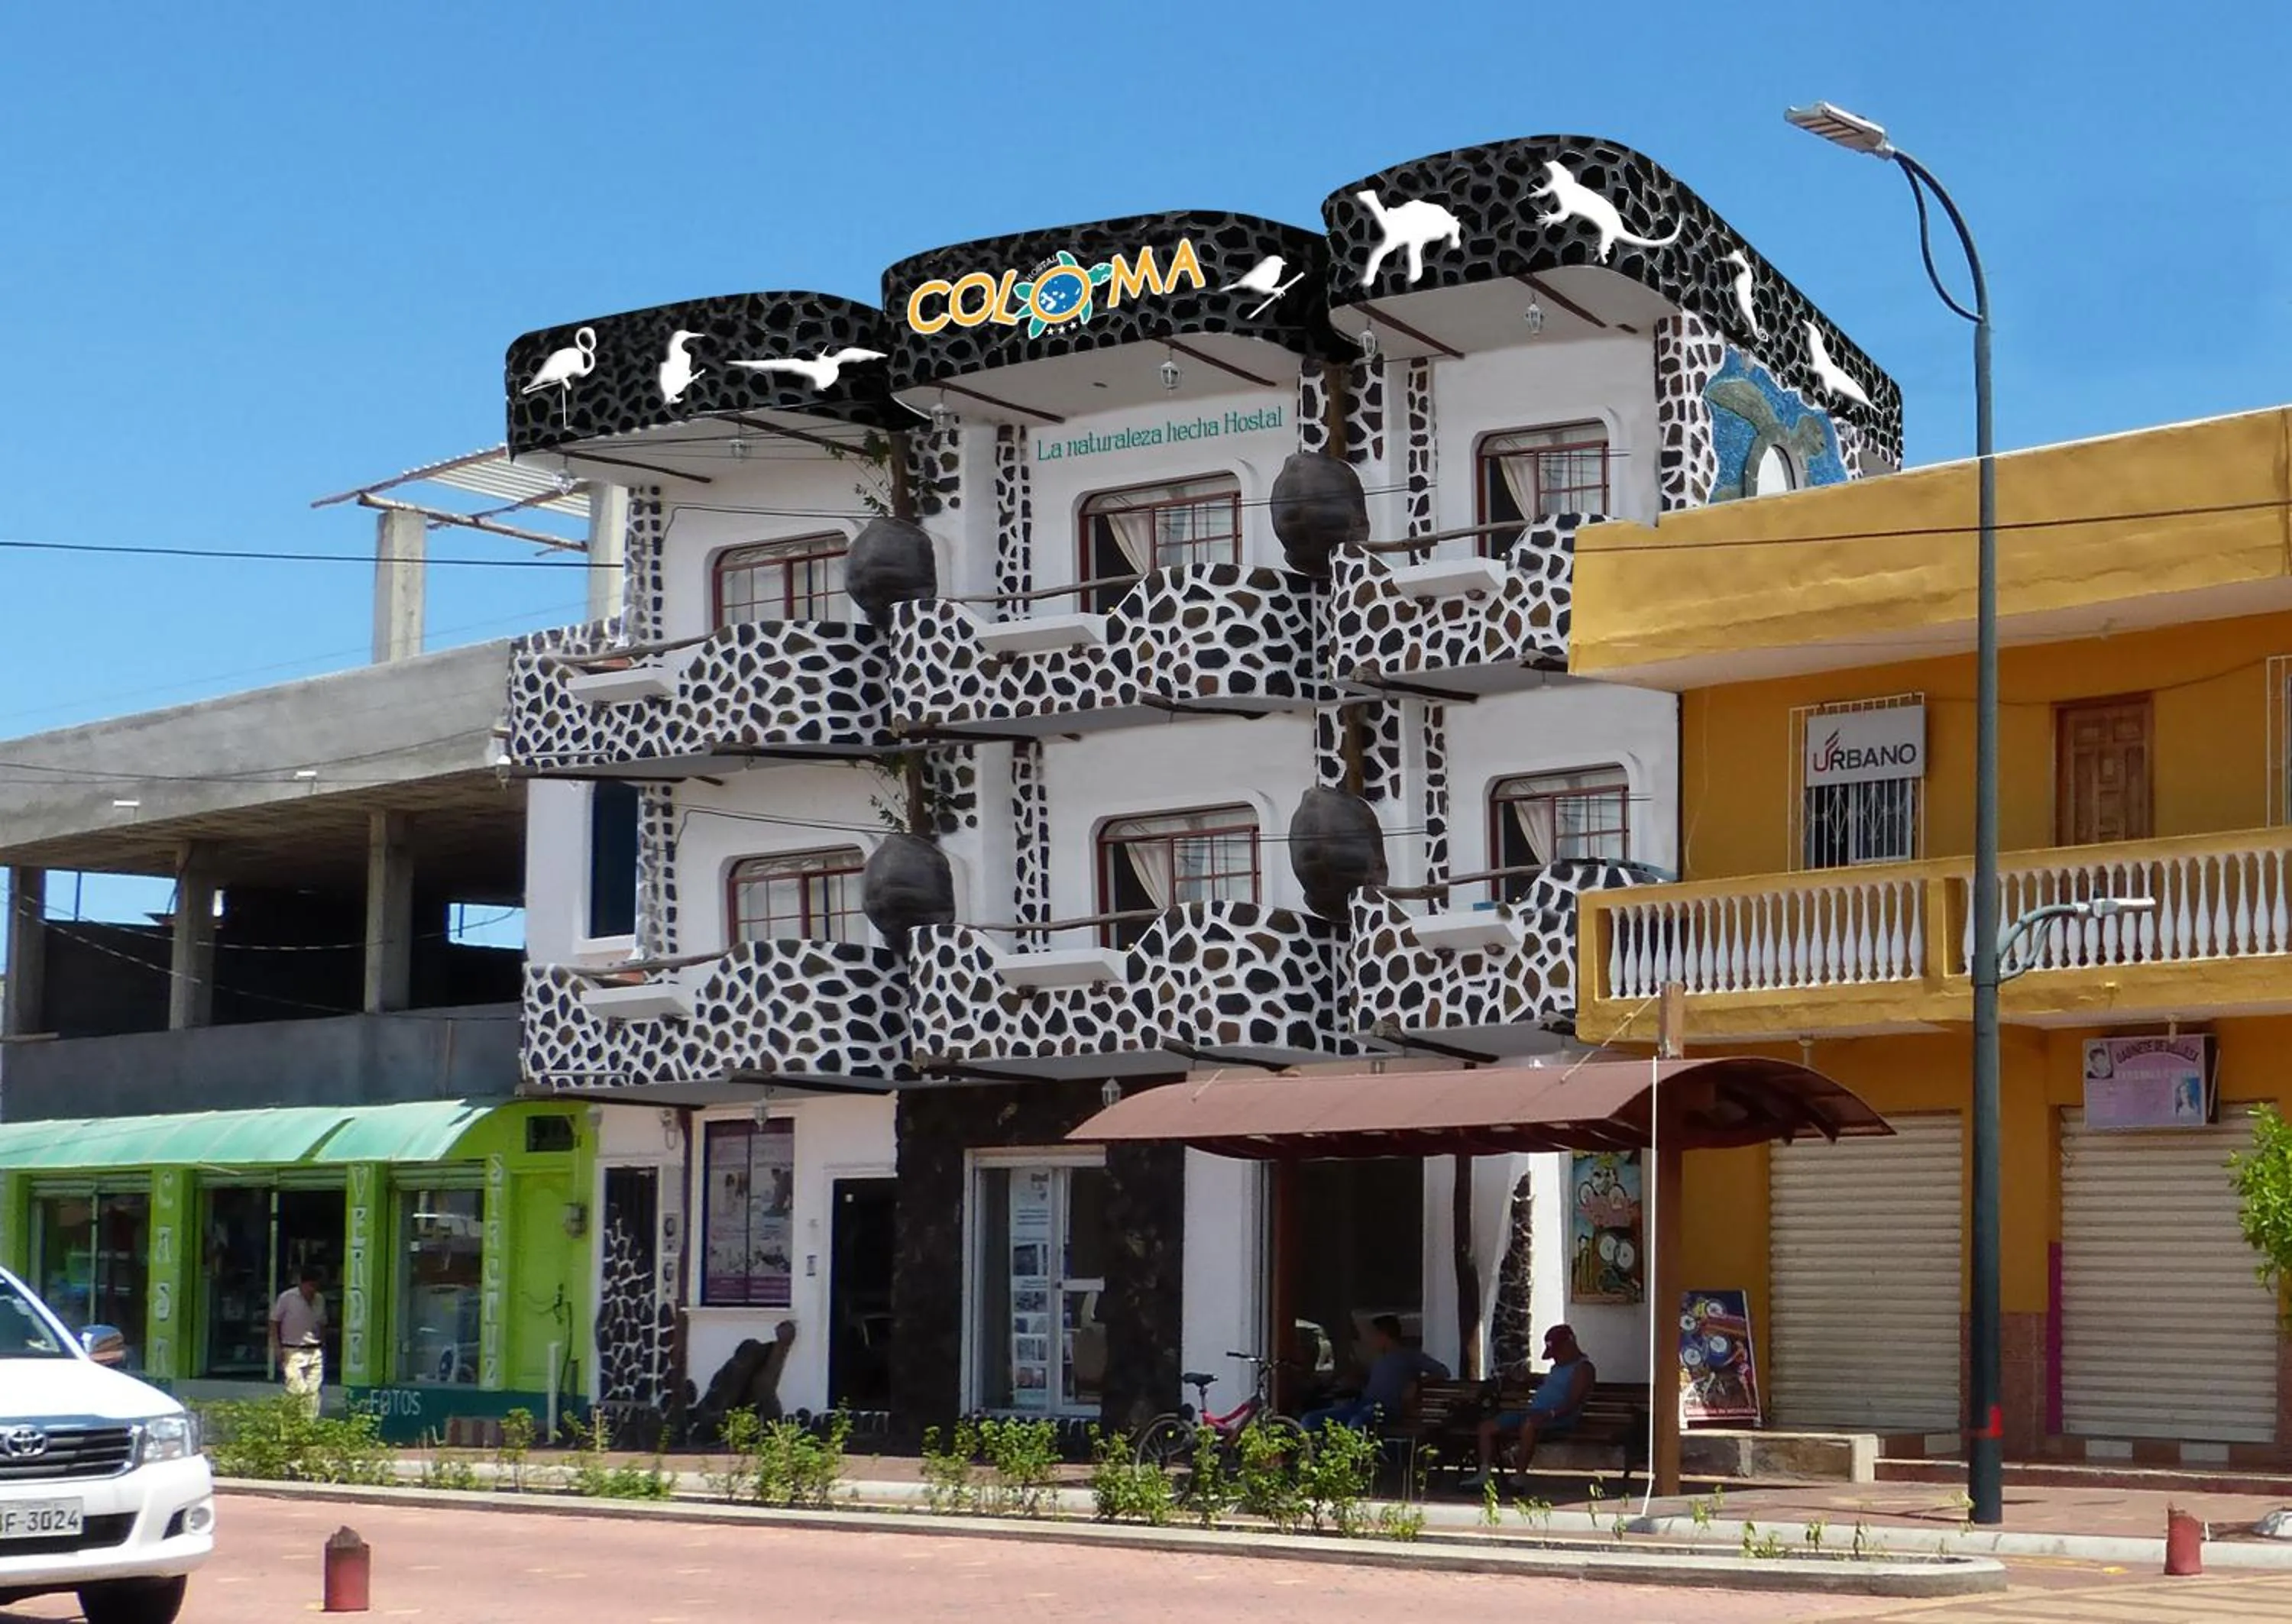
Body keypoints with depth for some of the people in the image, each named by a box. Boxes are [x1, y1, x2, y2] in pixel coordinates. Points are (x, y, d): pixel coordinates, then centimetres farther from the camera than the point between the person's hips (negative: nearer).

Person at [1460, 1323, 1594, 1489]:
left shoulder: (1583, 1368, -4)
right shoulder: (1559, 1367, 26)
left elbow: (1573, 1402, -17)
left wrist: (1551, 1414, -30)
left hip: (1559, 1418, -10)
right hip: (1533, 1413, 10)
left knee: (1529, 1424, -43)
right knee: (1487, 1427, -1)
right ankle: (1484, 1474, -10)